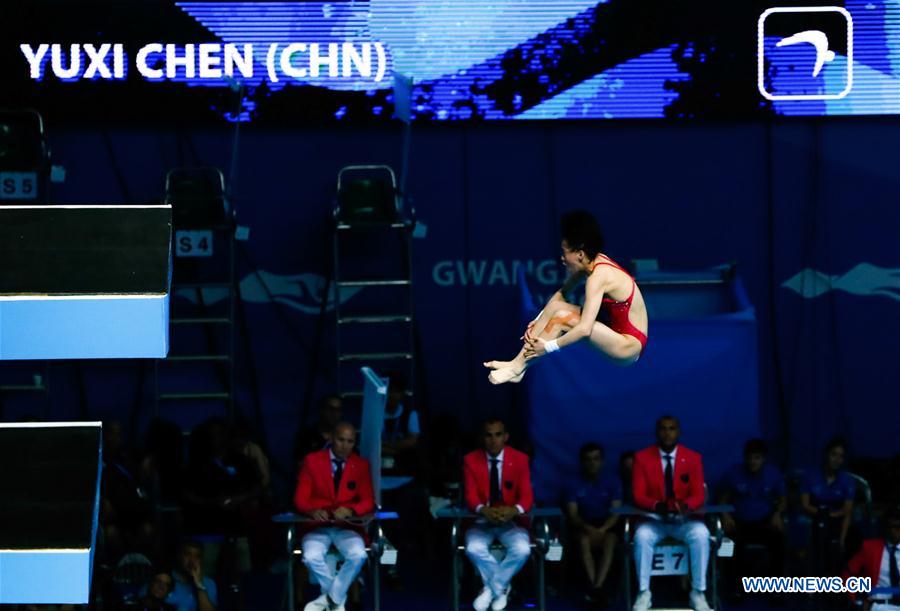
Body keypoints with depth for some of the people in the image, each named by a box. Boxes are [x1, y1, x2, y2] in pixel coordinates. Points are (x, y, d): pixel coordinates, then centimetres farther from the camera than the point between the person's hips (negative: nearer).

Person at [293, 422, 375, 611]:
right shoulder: (312, 461, 3)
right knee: (312, 557, -33)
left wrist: (350, 510, -22)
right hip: (318, 526, -1)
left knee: (358, 556, -32)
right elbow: (300, 498, -2)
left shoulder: (361, 465, 7)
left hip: (347, 527, 1)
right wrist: (312, 510, -26)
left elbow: (368, 502, 1)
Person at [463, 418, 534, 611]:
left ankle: (491, 588, -10)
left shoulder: (520, 459, -4)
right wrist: (484, 510, -35)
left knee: (522, 549, -31)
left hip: (511, 522, 0)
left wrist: (514, 510, -34)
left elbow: (527, 496, -9)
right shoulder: (471, 460, -3)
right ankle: (501, 589, -11)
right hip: (481, 521, 0)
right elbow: (471, 496, -10)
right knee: (474, 549, -32)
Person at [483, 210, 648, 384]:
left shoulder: (598, 277, -26)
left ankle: (517, 368, -12)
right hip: (615, 331, 9)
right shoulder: (594, 261, 0)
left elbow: (584, 329, -32)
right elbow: (562, 293, 12)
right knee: (556, 305, 0)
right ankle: (517, 362, -4)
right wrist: (539, 321, 0)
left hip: (630, 347, -9)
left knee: (562, 318, -22)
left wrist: (548, 346, -25)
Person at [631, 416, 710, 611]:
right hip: (654, 520, 0)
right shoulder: (642, 458, -2)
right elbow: (638, 496, -7)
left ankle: (698, 594, -24)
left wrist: (685, 505, -29)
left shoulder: (693, 458, 1)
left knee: (701, 533, -32)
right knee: (642, 536, -35)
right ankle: (644, 594, -24)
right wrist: (659, 506, -29)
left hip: (684, 520, 1)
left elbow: (699, 495, -5)